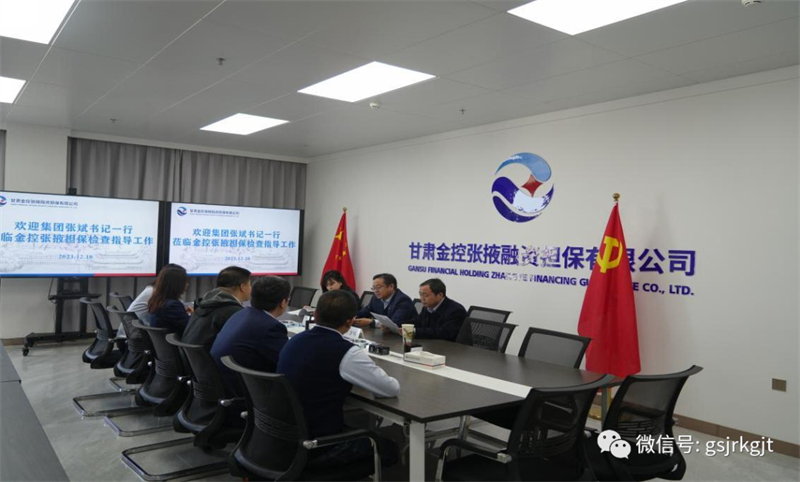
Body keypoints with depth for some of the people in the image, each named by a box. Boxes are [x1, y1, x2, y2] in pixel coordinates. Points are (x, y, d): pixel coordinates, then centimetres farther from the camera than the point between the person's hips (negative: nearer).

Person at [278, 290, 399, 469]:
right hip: (316, 447, -7)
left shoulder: (295, 339, 2)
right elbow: (393, 389, -10)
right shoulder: (346, 352, -20)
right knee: (386, 445, 15)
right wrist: (371, 372, 9)